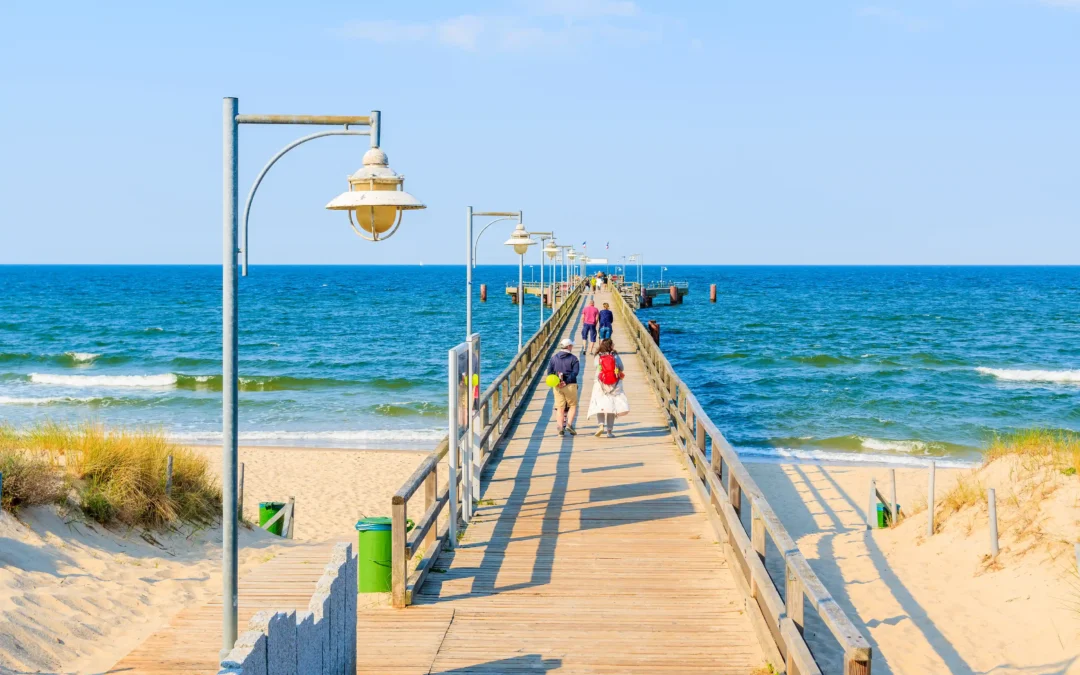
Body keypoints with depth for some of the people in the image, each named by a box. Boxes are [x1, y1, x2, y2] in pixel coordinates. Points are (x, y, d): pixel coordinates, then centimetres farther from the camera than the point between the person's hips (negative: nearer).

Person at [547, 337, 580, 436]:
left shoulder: (554, 357, 7)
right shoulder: (573, 358, -4)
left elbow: (549, 372, -1)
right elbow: (575, 372, -15)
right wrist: (566, 382, -18)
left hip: (557, 386, 3)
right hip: (570, 386, -3)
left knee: (560, 408, 7)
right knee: (573, 405, 12)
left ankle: (561, 428, 2)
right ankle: (569, 424, -4)